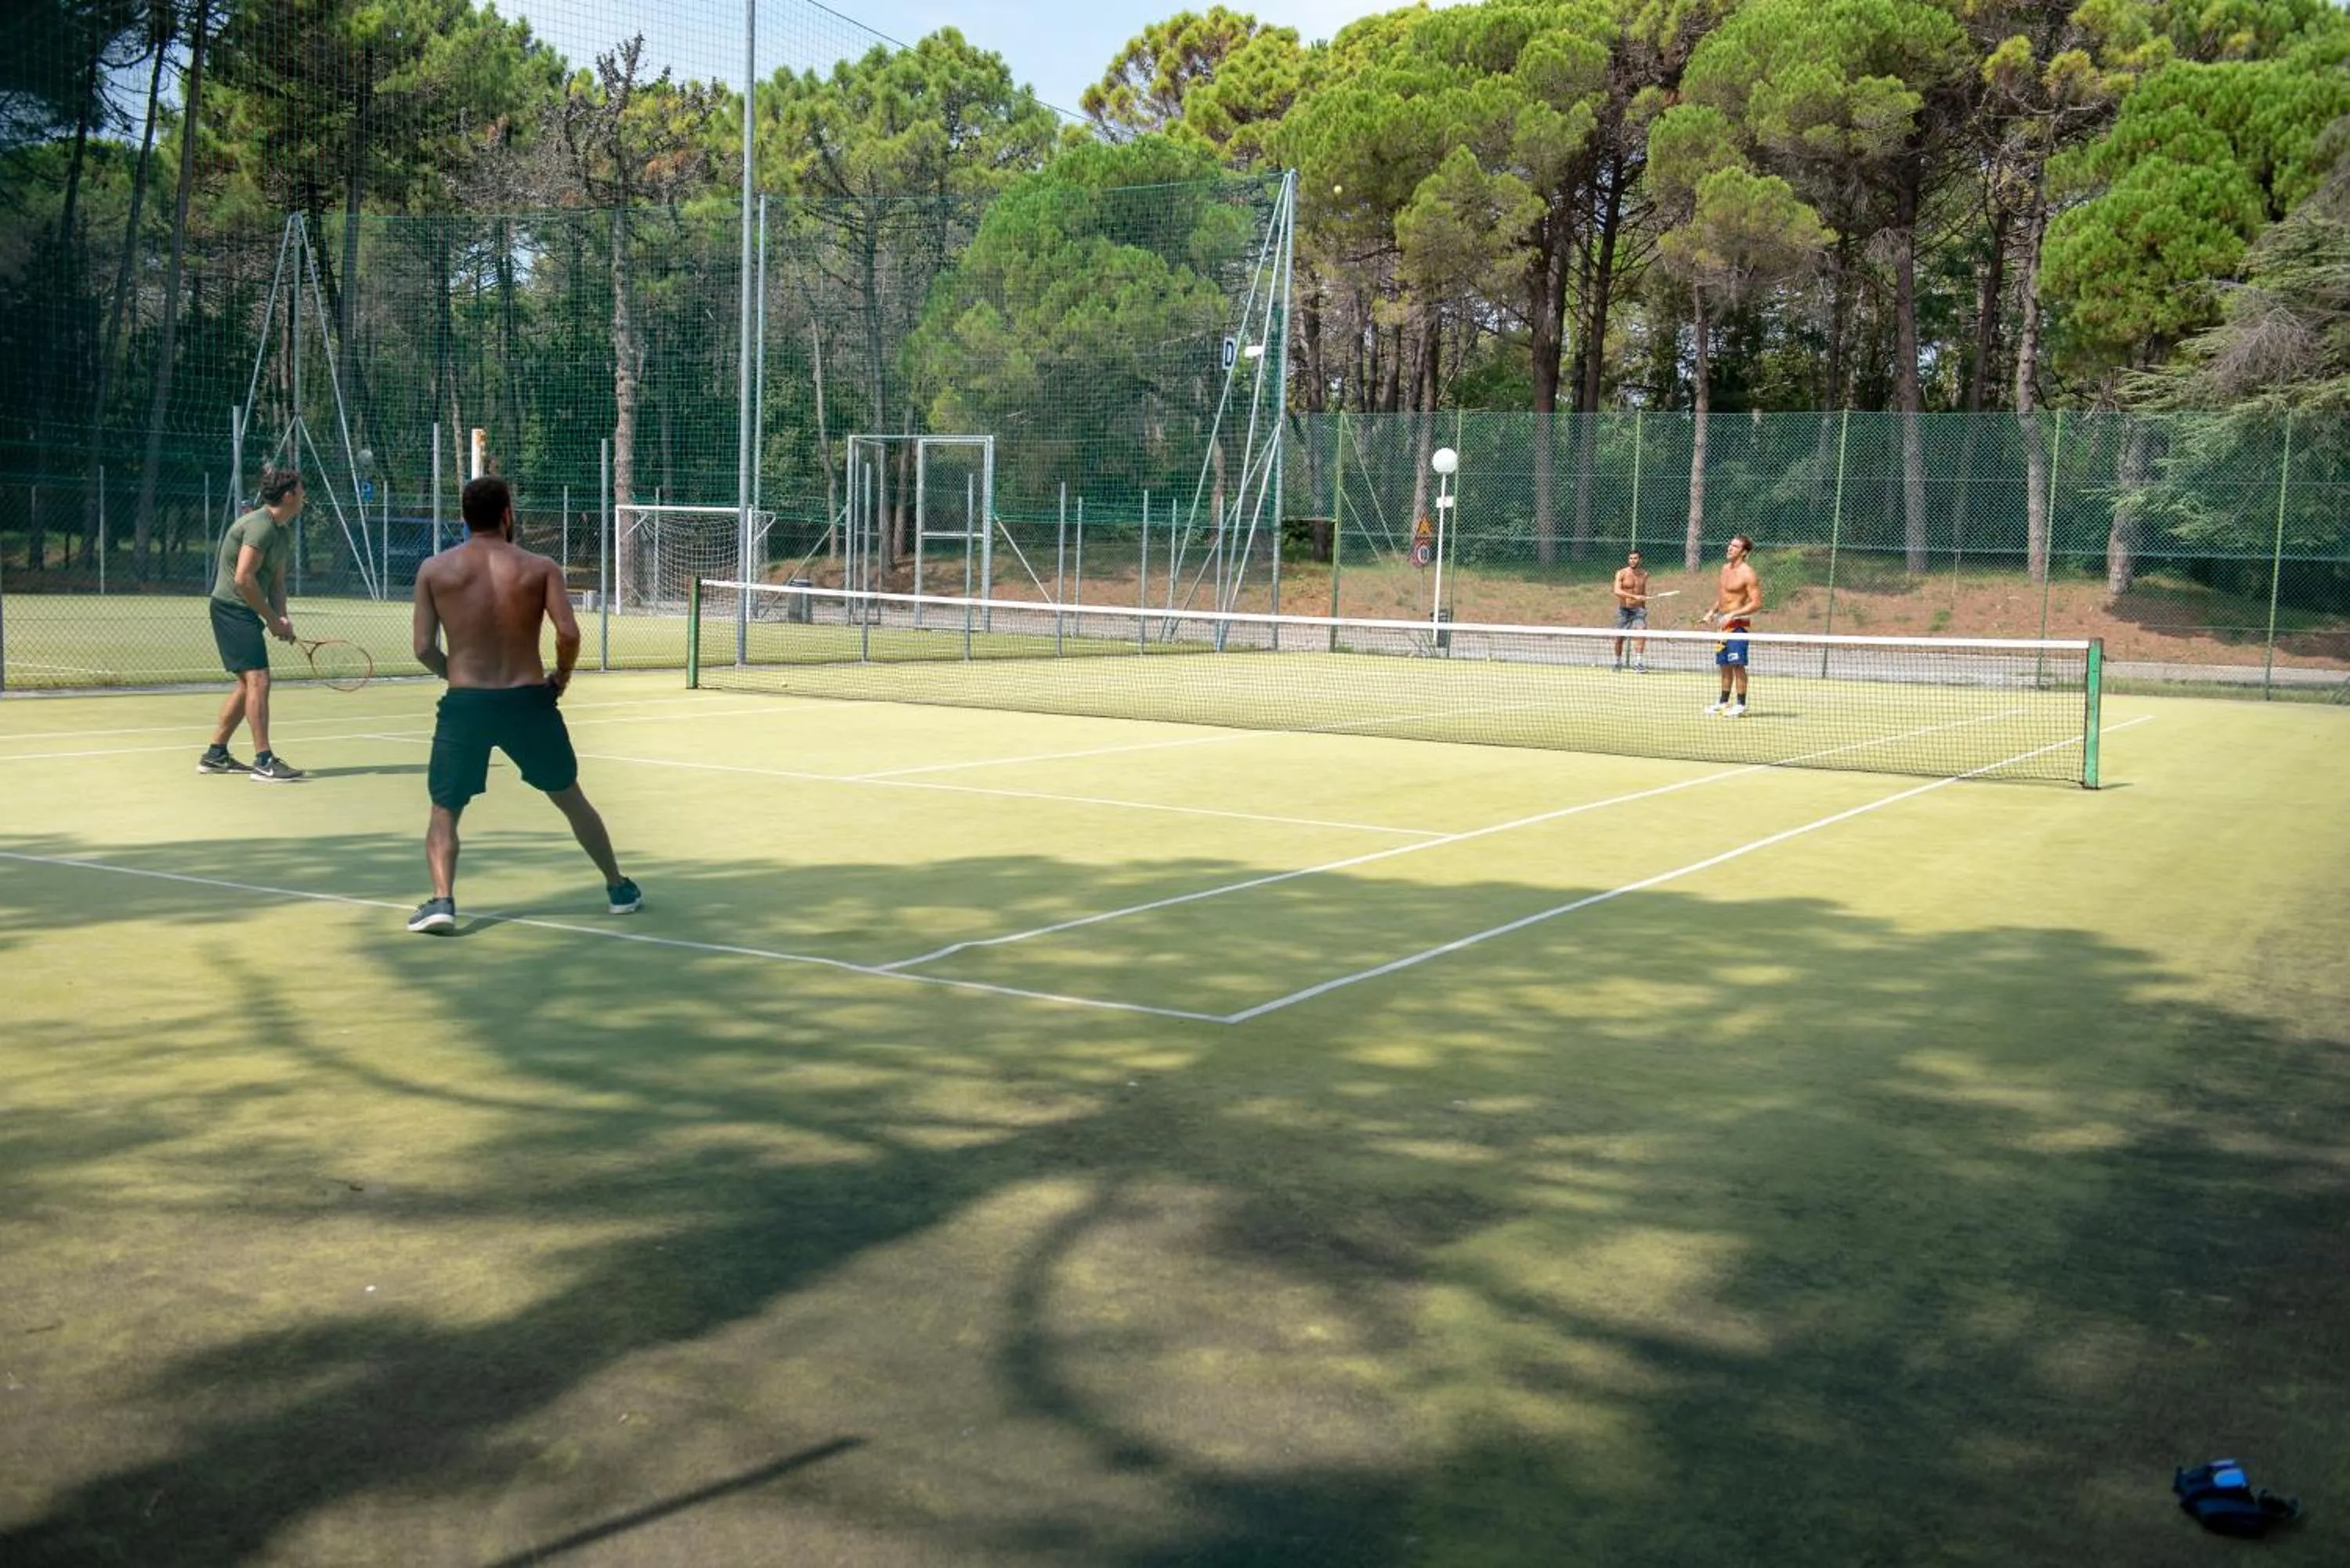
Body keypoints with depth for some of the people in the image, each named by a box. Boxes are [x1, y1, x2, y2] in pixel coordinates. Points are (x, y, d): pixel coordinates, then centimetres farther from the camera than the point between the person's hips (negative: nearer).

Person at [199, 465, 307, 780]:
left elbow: (276, 582, 15)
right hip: (232, 608, -11)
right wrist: (272, 619, -18)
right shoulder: (260, 526, -18)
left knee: (248, 684, 15)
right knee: (258, 679, -14)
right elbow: (243, 579, -24)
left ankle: (215, 754, 23)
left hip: (243, 613, 11)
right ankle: (263, 761, -16)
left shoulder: (283, 532, 13)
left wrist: (282, 617, -2)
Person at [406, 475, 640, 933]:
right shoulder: (540, 568, 0)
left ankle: (442, 900, -10)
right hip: (528, 700, 1)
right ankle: (619, 889, 27)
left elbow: (424, 649, -1)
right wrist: (562, 677, 6)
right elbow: (568, 634, -12)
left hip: (464, 704, -1)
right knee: (571, 798, 20)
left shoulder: (434, 570, 2)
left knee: (445, 812, 12)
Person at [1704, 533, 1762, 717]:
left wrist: (1733, 614, -23)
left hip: (1738, 624, -9)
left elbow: (1756, 603, -17)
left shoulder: (1747, 574, -14)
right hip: (1724, 623, 9)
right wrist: (1713, 611, 13)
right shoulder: (1726, 568, 12)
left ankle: (1740, 705, -7)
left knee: (1737, 665, -10)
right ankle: (1724, 703, 22)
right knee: (1724, 665, 13)